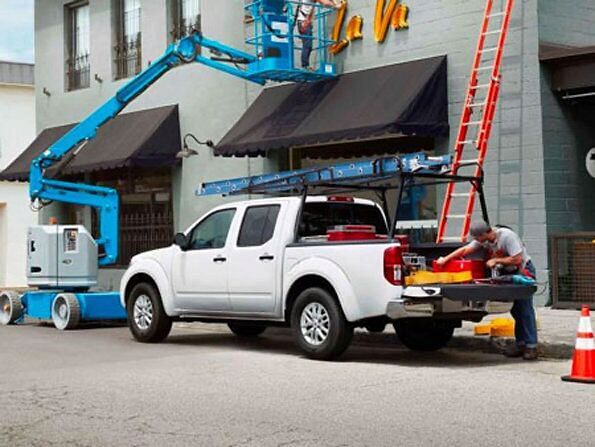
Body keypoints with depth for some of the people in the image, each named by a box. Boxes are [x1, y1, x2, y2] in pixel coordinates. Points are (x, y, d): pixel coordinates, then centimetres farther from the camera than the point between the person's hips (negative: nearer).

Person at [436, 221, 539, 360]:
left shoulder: (507, 236, -25)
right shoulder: (483, 240, -3)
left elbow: (517, 259, -27)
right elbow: (465, 249, 1)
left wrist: (496, 260, -19)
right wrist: (445, 259, -6)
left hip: (523, 270, -7)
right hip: (508, 272, 8)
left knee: (525, 309, -10)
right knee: (515, 310, 7)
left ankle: (531, 346, -10)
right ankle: (521, 343, 13)